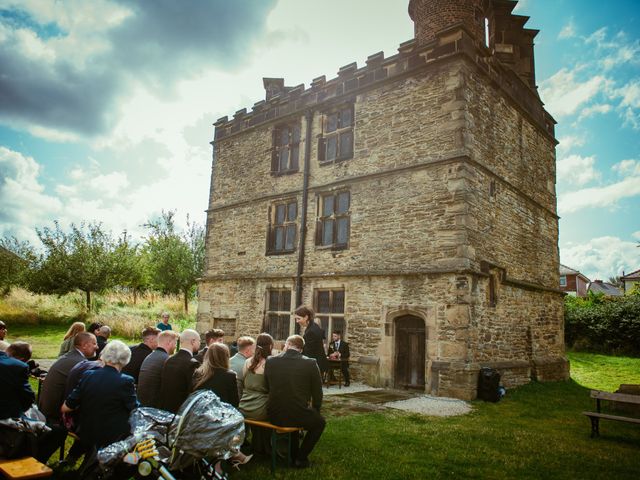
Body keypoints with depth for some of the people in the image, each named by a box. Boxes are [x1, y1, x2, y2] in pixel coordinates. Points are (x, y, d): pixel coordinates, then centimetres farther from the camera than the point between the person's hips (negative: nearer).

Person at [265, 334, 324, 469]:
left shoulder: (270, 361, -2)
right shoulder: (311, 363, -8)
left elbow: (267, 387, 10)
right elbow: (317, 393, 1)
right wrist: (315, 411, 20)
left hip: (274, 416, 4)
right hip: (298, 415, -3)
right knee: (319, 422, 28)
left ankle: (293, 453, 39)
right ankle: (301, 458, 22)